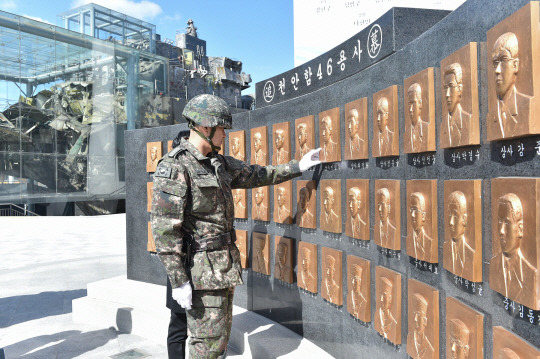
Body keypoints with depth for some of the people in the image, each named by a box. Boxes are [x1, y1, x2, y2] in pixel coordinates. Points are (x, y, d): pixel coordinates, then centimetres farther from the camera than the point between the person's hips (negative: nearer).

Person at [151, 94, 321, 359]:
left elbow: (255, 175, 23)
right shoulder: (174, 167, -15)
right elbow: (164, 228, -19)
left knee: (220, 337, 18)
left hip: (225, 266, 9)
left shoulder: (220, 163, 11)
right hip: (202, 269, -8)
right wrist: (178, 280, -19)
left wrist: (298, 167, 22)